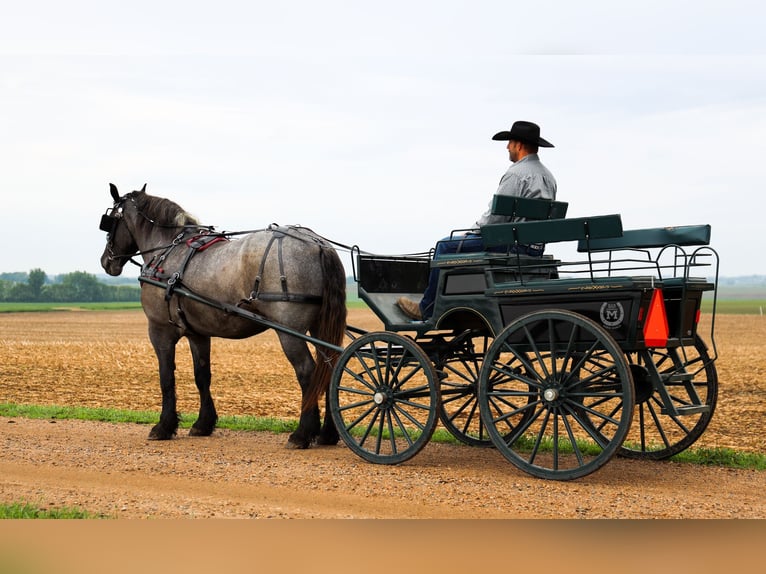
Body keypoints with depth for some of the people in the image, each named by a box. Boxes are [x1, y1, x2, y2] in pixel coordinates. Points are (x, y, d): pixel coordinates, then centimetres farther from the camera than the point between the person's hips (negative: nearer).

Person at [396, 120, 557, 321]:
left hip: (513, 244, -10)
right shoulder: (547, 175, 16)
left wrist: (472, 231, -1)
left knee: (446, 246, -1)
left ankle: (426, 309, 4)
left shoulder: (516, 174, -15)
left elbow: (496, 214, -19)